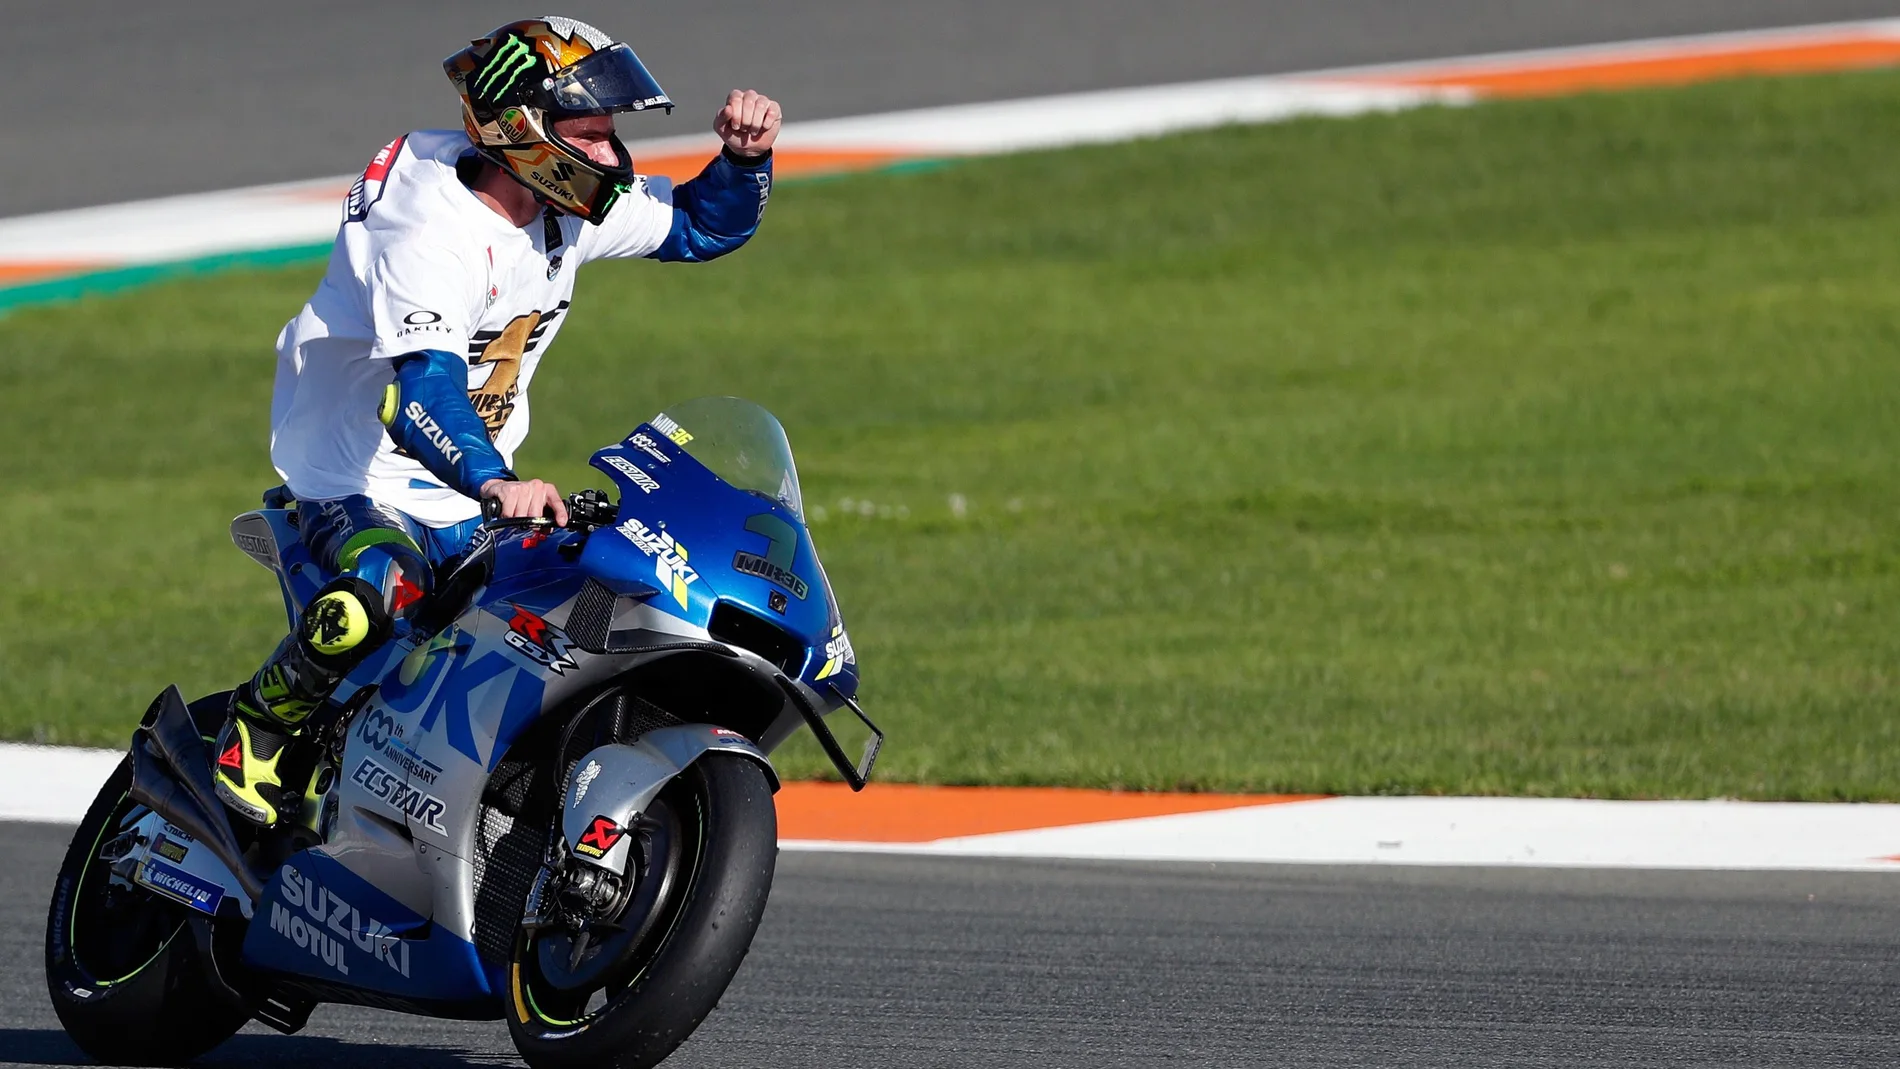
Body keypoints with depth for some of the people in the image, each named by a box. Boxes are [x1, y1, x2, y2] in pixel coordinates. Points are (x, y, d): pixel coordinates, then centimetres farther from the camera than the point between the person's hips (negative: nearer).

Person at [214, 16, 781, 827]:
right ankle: (258, 724, -12)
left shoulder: (566, 210, -1)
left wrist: (745, 156, -8)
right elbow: (424, 388, -41)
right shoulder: (429, 230, -27)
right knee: (377, 598, -38)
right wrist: (497, 484, -57)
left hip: (471, 498, 9)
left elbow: (702, 225, 13)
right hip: (362, 485, -9)